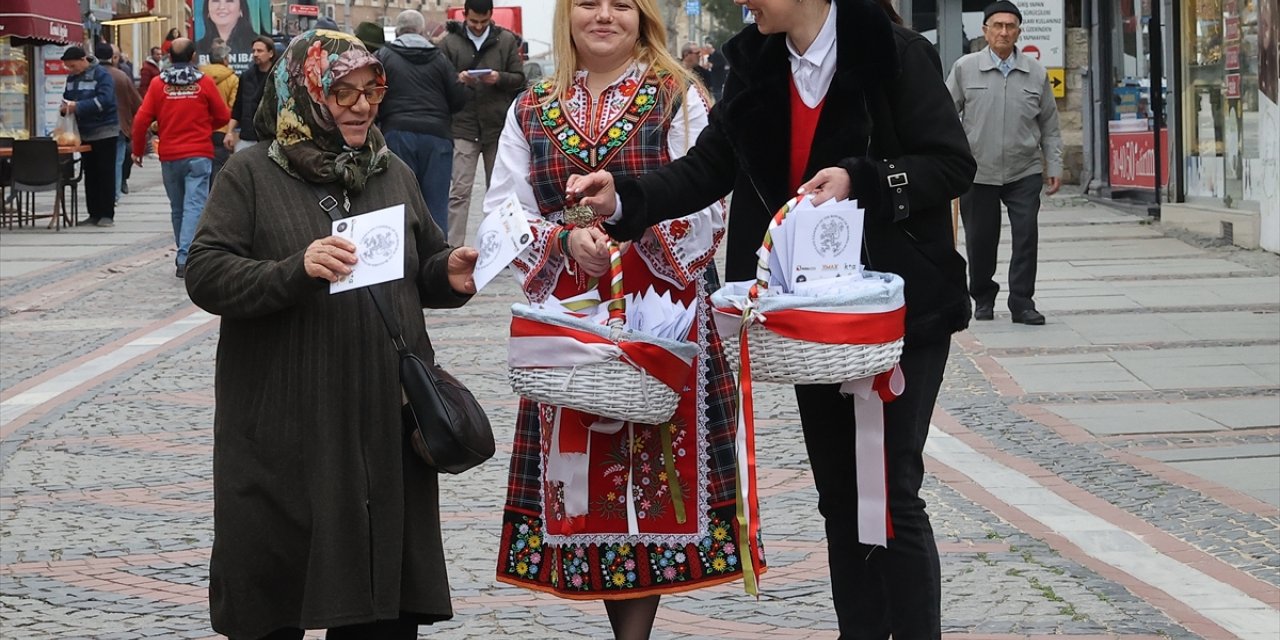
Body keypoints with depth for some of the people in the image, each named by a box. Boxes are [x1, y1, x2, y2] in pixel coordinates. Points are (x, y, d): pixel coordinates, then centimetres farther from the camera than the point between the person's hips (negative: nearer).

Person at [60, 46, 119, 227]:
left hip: (104, 131, -7)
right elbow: (67, 98, 16)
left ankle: (107, 215, -2)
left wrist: (77, 107, -26)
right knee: (90, 174, 8)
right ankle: (94, 214, 12)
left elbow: (104, 100, -24)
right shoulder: (72, 78, 10)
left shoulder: (101, 75, -12)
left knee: (106, 174, -4)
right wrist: (65, 108, -8)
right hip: (84, 133, 7)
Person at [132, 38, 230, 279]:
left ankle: (183, 254, 25)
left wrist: (138, 150, 10)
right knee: (194, 206, -7)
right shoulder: (205, 83, -3)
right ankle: (185, 258, -20)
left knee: (177, 208, 15)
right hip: (199, 155, -2)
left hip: (169, 156, 2)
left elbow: (141, 120, -3)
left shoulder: (159, 84, 0)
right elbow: (223, 116, 4)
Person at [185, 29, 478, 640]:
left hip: (384, 420, 4)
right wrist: (295, 270, -25)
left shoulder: (394, 173, 13)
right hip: (284, 423, -4)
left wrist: (448, 274, -3)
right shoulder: (252, 173, -2)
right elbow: (204, 276, -10)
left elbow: (423, 274, 21)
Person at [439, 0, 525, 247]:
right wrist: (458, 79, -18)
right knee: (459, 191, -7)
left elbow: (519, 78, 6)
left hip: (498, 126, 2)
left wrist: (499, 78, -14)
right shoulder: (450, 42, 3)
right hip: (463, 127, -2)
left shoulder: (507, 40, 8)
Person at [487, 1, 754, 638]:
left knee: (653, 472, -4)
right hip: (567, 318, 3)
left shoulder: (677, 99, 3)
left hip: (661, 314, -3)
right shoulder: (530, 111, 10)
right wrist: (568, 240, -14)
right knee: (583, 477, 2)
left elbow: (704, 210, -4)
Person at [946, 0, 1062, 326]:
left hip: (1024, 172, 1)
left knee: (1026, 235, -7)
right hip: (978, 173, -1)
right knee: (980, 238, 7)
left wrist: (1054, 166, 7)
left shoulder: (1036, 73, 5)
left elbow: (1049, 125, 11)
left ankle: (1022, 302, 0)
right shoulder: (965, 69, 1)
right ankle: (983, 298, 26)